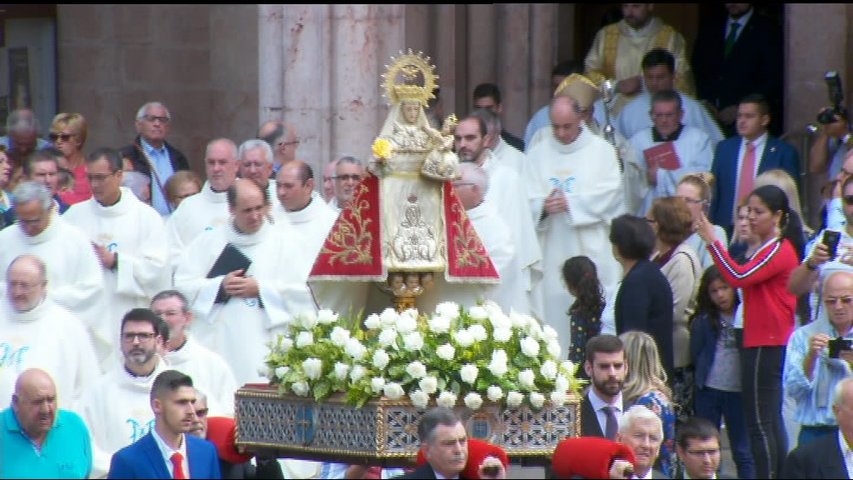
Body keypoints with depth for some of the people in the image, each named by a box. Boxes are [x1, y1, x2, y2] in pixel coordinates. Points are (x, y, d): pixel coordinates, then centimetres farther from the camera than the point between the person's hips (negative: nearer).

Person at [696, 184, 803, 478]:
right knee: (771, 421, 14)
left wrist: (711, 241, -20)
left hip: (766, 346, -11)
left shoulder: (779, 250, -13)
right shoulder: (772, 248, 19)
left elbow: (739, 277, -23)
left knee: (760, 423, -10)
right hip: (769, 343, 11)